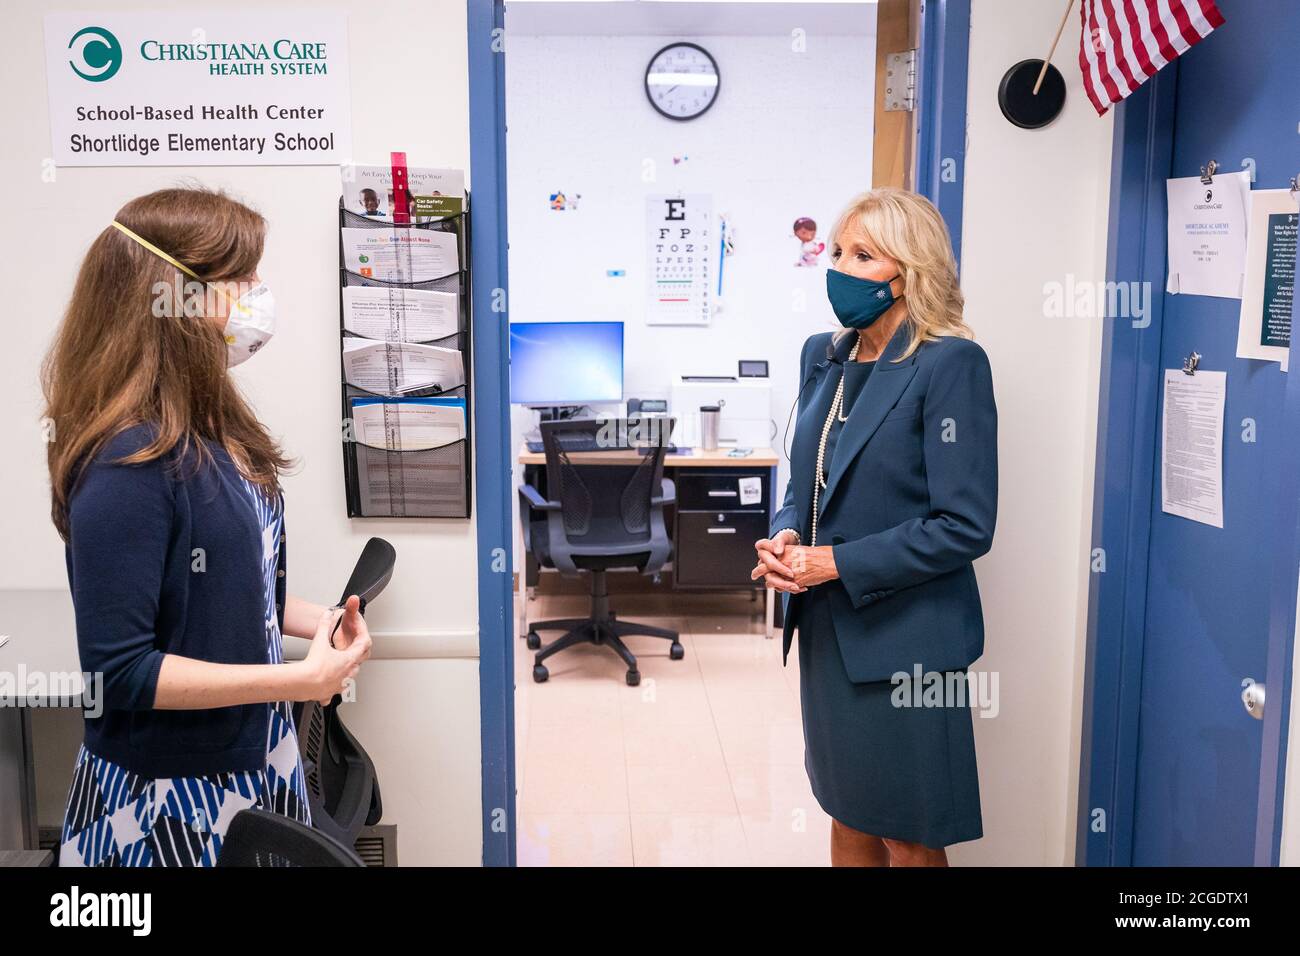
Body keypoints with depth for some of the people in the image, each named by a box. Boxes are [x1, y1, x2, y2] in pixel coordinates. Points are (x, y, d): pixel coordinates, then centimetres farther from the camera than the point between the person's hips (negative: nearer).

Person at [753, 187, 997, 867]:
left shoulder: (951, 364, -14)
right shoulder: (823, 356, 8)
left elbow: (965, 525, -18)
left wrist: (838, 564, -19)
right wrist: (784, 538, -4)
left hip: (904, 638, -6)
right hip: (827, 631, 7)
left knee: (908, 840, 8)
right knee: (847, 816, 19)